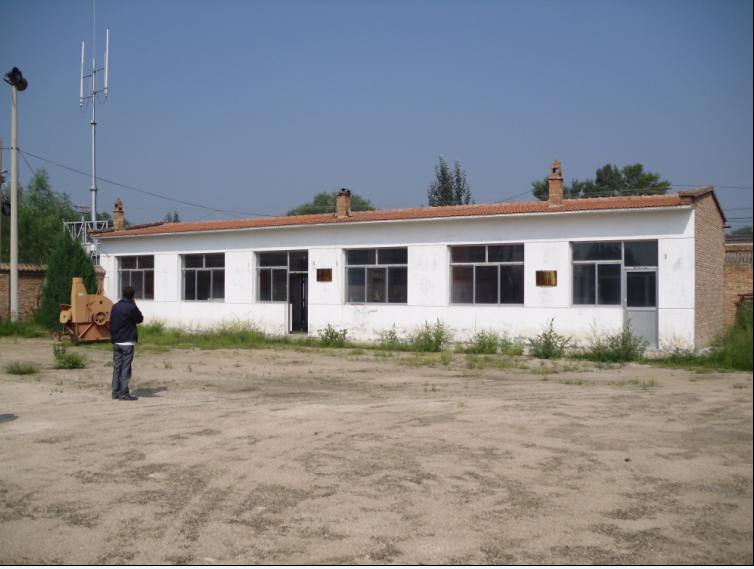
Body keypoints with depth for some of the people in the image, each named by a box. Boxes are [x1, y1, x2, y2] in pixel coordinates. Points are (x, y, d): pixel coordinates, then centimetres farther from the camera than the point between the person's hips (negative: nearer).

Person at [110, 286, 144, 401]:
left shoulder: (115, 306, 8)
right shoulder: (131, 307, -13)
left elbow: (111, 322, 13)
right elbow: (140, 319, 0)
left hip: (116, 342, 6)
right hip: (127, 342, -6)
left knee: (116, 368, 10)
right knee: (126, 369, -4)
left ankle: (115, 392, 12)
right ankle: (124, 394, -5)